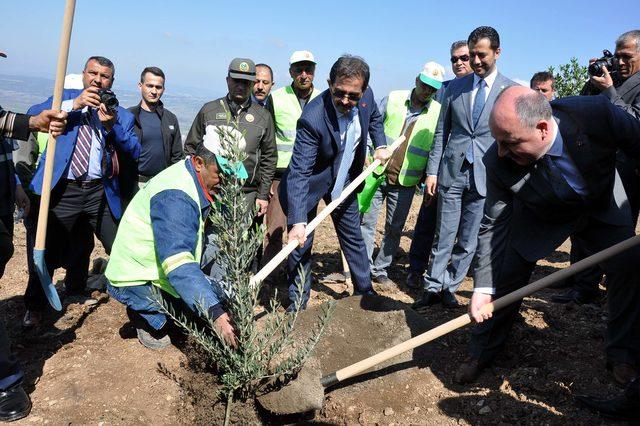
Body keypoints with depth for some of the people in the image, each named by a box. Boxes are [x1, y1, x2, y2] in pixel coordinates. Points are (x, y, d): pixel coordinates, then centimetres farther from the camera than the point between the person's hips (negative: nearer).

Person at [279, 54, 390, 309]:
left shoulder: (366, 96, -15)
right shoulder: (313, 118, -34)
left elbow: (374, 117, 13)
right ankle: (298, 305, 16)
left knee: (353, 237, 16)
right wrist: (297, 221, -42)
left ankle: (364, 292, 34)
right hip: (310, 183, -5)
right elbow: (299, 173, -36)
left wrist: (380, 146, 0)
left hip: (344, 180, 6)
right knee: (301, 244, -2)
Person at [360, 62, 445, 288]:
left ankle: (380, 270, 23)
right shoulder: (393, 99, 1)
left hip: (406, 182, 0)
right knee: (366, 222, 3)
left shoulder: (439, 113, 0)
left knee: (394, 229, 8)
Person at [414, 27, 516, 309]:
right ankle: (433, 288, 18)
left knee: (468, 240, 7)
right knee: (444, 236, 5)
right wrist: (432, 171, 3)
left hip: (486, 176, -1)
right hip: (451, 172, 1)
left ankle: (450, 287, 22)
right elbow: (441, 132, 9)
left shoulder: (512, 91, 2)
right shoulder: (455, 87, 8)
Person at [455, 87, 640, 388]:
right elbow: (493, 225, -24)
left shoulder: (595, 113, -37)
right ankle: (482, 353, 19)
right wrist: (483, 287, -28)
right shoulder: (498, 161, -34)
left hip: (603, 206, 1)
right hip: (539, 217, -1)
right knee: (506, 277, -3)